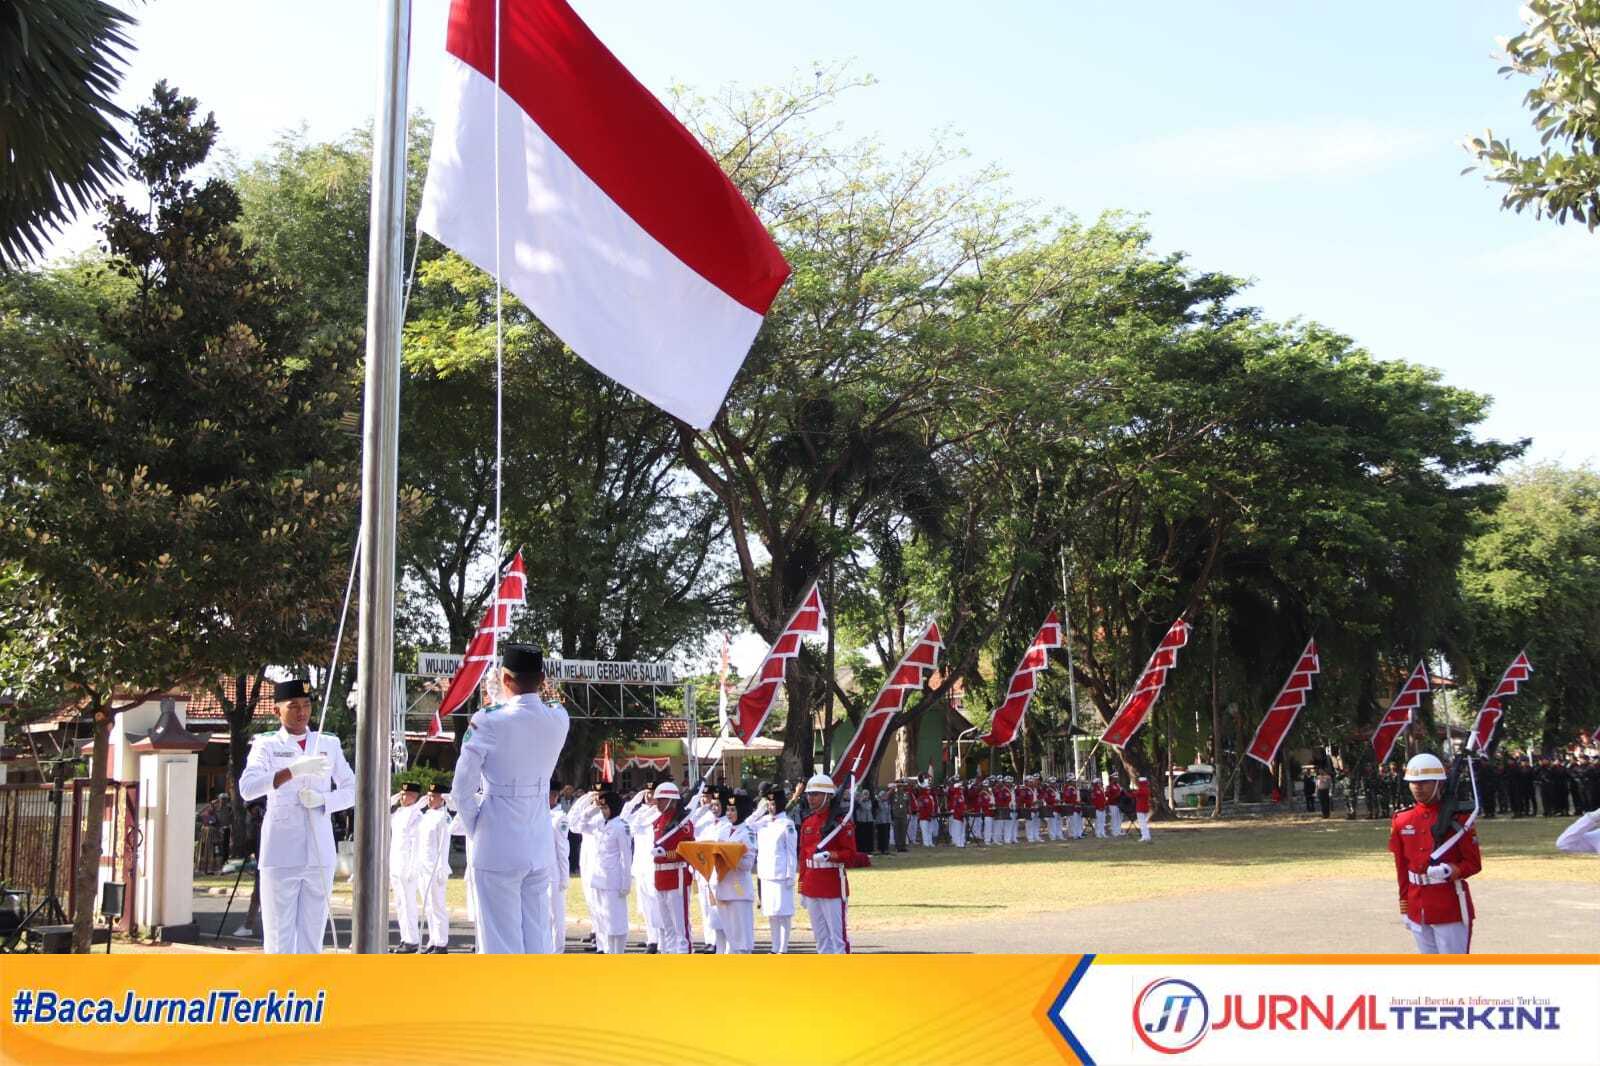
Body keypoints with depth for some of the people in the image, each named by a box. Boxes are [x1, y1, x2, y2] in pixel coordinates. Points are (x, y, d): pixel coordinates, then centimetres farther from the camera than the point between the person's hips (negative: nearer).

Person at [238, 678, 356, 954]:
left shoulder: (329, 744, 12)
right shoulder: (266, 745, 2)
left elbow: (353, 790, 13)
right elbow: (247, 788, -14)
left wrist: (323, 799, -7)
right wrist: (293, 770, -28)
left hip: (319, 856, 3)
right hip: (280, 856, -3)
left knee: (312, 934, 6)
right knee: (279, 936, -3)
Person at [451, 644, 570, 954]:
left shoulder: (489, 724, -14)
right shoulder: (558, 721, -1)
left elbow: (461, 792, -11)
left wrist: (475, 830, 3)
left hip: (497, 850, -5)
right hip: (539, 849, 5)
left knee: (502, 944, 2)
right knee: (537, 939, 12)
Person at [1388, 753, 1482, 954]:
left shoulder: (1456, 818, -8)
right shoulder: (1402, 821, 6)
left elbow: (1474, 863, -5)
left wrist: (1451, 871, -24)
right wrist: (1405, 908, 13)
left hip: (1450, 908, -5)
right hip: (1418, 912, 5)